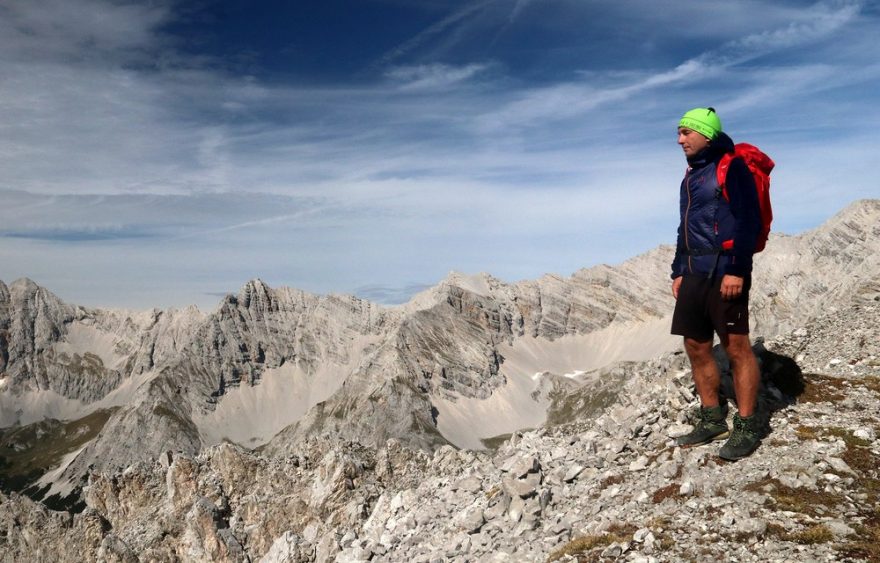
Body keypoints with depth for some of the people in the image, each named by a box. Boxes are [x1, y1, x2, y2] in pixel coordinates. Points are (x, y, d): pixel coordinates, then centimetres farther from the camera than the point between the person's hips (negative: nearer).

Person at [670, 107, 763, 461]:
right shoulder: (691, 175, 21)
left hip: (724, 271, -8)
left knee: (736, 347, -5)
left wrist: (737, 269, -21)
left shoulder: (731, 167, -5)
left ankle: (746, 428, 3)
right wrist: (678, 270, 20)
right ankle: (712, 421, 19)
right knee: (696, 347, 8)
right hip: (694, 272, 9)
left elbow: (748, 220, -13)